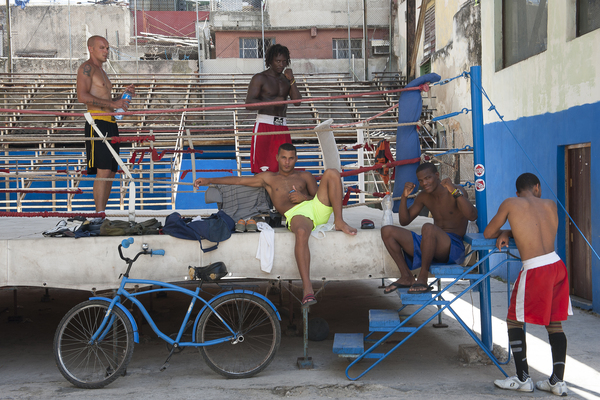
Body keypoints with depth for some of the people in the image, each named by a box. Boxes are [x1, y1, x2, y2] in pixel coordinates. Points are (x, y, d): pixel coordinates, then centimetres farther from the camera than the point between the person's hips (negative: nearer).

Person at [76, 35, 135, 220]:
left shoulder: (101, 71, 26)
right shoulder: (87, 68, -4)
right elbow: (82, 96, -17)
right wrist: (112, 103, -19)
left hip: (110, 124, 10)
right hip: (97, 123, -10)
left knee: (111, 172, 8)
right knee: (103, 171, -15)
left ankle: (101, 213, 13)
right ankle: (100, 214, -14)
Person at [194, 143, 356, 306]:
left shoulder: (305, 176, 31)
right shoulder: (268, 178, 27)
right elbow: (238, 180, 24)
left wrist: (304, 197, 0)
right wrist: (209, 180, 18)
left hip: (315, 206, 3)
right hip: (296, 214, -3)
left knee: (331, 173, -17)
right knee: (301, 233, -41)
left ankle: (339, 221, -19)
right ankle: (307, 288, -48)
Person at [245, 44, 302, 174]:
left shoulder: (286, 79, 16)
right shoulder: (260, 78, 0)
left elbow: (297, 102, 4)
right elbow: (249, 104, -10)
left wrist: (292, 80, -5)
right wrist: (273, 102, -17)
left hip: (282, 126, 5)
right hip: (264, 125, -5)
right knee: (261, 169, -8)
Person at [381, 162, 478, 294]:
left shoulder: (457, 192, -9)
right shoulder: (423, 196, 10)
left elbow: (472, 216, -25)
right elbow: (404, 221, 11)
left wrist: (454, 192, -33)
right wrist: (404, 196, -3)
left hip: (453, 247, -7)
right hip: (430, 246, 7)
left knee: (428, 228, -39)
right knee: (387, 231, -4)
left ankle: (423, 278, -24)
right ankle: (406, 277, -4)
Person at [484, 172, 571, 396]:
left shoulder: (510, 204, 3)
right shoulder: (550, 205, 15)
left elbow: (488, 233, 10)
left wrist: (501, 233, 29)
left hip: (534, 270, -5)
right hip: (557, 265, 5)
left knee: (514, 320, 8)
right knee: (554, 323, 13)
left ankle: (523, 379, 11)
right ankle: (558, 381, 12)